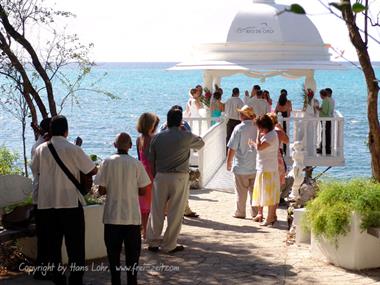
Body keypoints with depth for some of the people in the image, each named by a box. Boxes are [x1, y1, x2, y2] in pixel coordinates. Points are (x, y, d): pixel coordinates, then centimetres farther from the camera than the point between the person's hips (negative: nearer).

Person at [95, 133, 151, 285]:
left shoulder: (107, 162, -6)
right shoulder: (136, 164, -7)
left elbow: (101, 190, -5)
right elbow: (143, 191, -4)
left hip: (112, 216, 0)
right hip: (133, 216, 0)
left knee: (113, 252, 11)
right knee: (132, 252, 11)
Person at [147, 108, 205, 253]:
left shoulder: (157, 137, 1)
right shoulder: (186, 137, -7)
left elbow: (151, 159, 5)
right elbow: (201, 143, 12)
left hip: (160, 176, 3)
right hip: (179, 177, -3)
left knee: (157, 211, 11)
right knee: (175, 213, 5)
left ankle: (153, 242, 16)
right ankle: (169, 245, 10)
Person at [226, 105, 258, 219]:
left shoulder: (239, 128, -14)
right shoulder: (258, 128, -3)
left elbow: (232, 148, -12)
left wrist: (229, 162, 0)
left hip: (241, 167, -3)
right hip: (255, 166, 3)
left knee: (241, 191, 7)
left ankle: (240, 212, 15)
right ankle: (255, 213, 17)